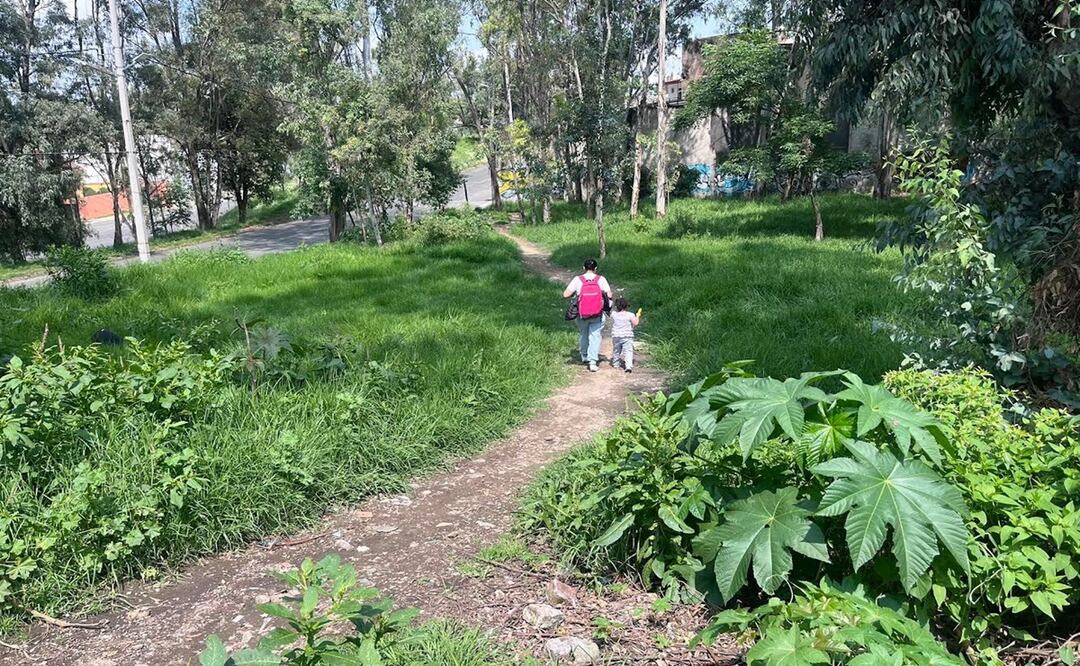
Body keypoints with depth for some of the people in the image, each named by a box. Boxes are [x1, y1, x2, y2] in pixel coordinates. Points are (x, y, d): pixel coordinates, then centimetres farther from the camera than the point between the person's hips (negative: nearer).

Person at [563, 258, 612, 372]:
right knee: (595, 335, 6)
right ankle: (592, 361, -3)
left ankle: (584, 357, 36)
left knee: (583, 334, 21)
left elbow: (565, 294, -11)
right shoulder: (601, 279, -7)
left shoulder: (577, 280, -9)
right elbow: (609, 295, -8)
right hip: (598, 315, -1)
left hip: (582, 314, 1)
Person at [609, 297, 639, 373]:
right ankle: (629, 366, -22)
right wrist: (637, 317, 5)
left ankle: (615, 364, 34)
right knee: (628, 351, -7)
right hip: (627, 336, -3)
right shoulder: (630, 315, -8)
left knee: (616, 350, 20)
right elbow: (635, 323, -14)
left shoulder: (613, 314, -2)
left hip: (616, 336, 3)